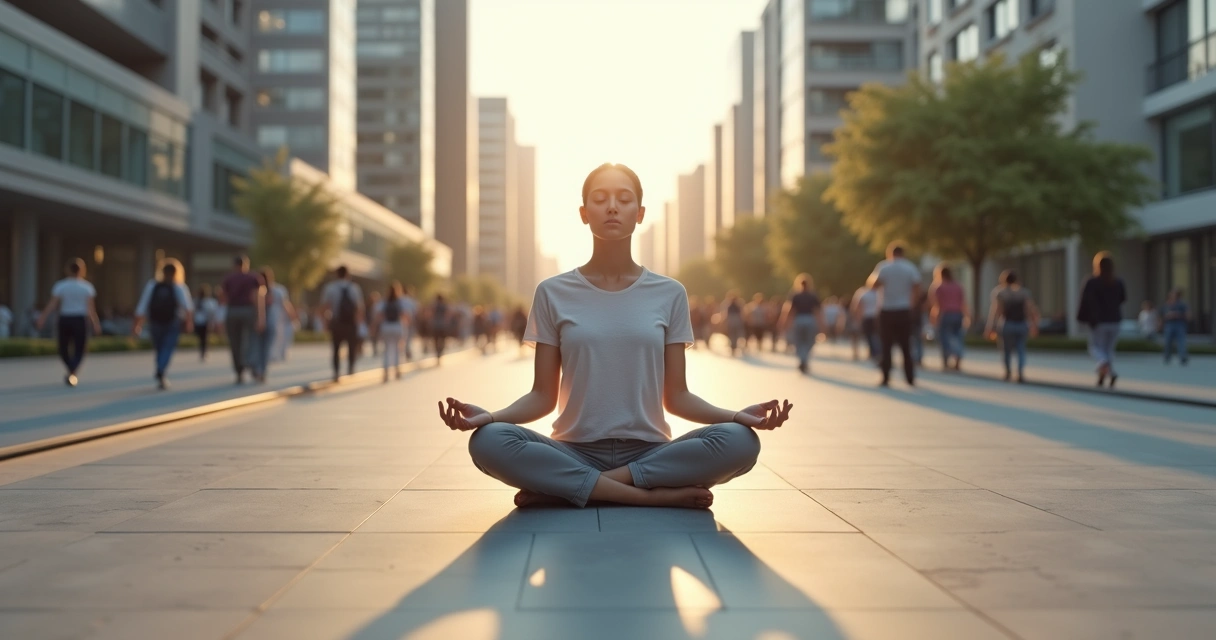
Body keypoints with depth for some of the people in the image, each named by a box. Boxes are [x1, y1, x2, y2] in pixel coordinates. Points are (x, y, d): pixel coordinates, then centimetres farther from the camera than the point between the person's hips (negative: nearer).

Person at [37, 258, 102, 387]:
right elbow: (91, 307, -7)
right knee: (79, 350, 6)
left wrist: (42, 318, -6)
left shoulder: (60, 286, -1)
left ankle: (72, 373, 18)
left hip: (65, 319, 0)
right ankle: (72, 373, -13)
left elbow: (52, 305, -8)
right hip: (80, 320, 0)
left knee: (64, 349, 16)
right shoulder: (87, 287, -1)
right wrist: (96, 323, -3)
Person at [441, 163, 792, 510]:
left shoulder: (669, 294, 6)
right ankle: (658, 495, -24)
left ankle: (560, 488, -19)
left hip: (649, 453, 1)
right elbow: (543, 396, 4)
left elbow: (676, 397, 5)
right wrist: (489, 416, -16)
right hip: (575, 452, -1)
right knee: (488, 442, -30)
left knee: (740, 441, -28)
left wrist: (737, 416, -12)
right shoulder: (553, 294, 5)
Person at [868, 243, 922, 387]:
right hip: (904, 311, 2)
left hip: (887, 312, -2)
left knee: (885, 347, 4)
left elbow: (875, 284, -14)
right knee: (906, 347, 9)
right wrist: (909, 301, 13)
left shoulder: (884, 267, -5)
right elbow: (917, 292, -4)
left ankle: (886, 378, -2)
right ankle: (910, 378, 7)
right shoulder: (911, 268, 1)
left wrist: (873, 277, 7)